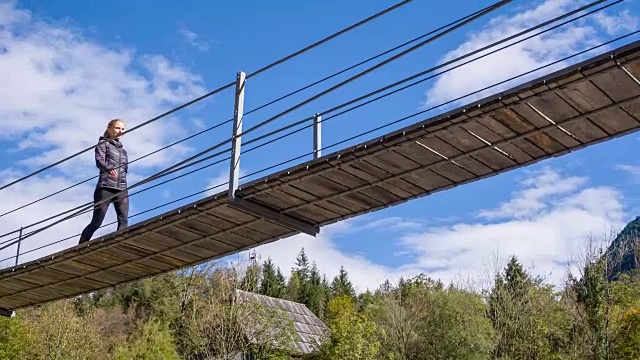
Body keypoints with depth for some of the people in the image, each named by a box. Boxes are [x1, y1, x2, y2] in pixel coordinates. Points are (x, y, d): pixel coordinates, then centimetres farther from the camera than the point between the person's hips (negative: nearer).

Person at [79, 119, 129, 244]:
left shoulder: (123, 149, 25)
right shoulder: (103, 143, 7)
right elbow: (99, 160, -11)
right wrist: (109, 169, -32)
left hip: (122, 190, 5)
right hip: (105, 187, -5)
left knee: (124, 221, -13)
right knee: (96, 222, -7)